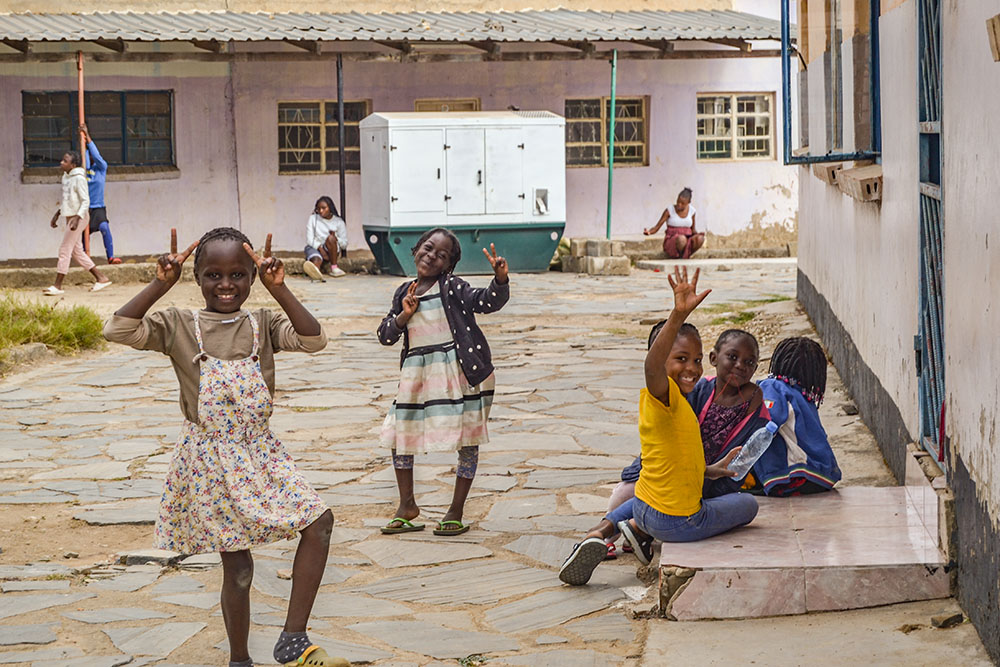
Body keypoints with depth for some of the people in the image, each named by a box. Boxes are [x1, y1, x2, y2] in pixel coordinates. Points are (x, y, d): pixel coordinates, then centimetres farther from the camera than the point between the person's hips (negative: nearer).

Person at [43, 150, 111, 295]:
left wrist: (77, 218, -27)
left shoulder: (79, 179, -15)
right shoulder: (66, 177, 12)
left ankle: (57, 286, -5)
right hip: (70, 217, 10)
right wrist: (57, 214, 20)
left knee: (65, 249, -8)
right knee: (77, 251, 11)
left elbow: (85, 201, -18)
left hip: (78, 217, -10)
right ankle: (101, 278, 16)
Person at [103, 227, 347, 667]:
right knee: (237, 567, 3)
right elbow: (117, 330, -19)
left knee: (319, 520, -9)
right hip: (209, 462, -3)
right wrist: (161, 284, -22)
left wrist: (278, 288, -21)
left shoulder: (263, 325, 0)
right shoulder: (178, 326, -6)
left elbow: (314, 340, -16)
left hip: (259, 455, 3)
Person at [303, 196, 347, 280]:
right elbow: (309, 239, -2)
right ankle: (315, 270, -73)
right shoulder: (313, 219, 7)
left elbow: (344, 244, 4)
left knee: (331, 238, -32)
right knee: (316, 259, -37)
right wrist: (320, 248, -21)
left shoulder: (339, 222, 6)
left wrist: (335, 238, -19)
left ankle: (334, 267, -25)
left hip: (333, 251, 1)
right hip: (315, 248, -1)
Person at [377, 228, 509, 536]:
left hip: (460, 372, -4)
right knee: (400, 434, 7)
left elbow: (487, 302, -17)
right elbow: (385, 335, 9)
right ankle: (407, 505, 23)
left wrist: (500, 278, -36)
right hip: (416, 373, 4)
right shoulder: (404, 293, 9)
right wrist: (404, 315, -9)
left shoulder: (453, 288, -5)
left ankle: (456, 512, 13)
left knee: (467, 441, 1)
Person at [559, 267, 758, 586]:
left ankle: (601, 531, 8)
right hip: (678, 521, -9)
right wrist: (679, 315, -56)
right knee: (747, 503, 15)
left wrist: (714, 470, 17)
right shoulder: (665, 397, -21)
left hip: (648, 507, 9)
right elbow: (652, 365, -45)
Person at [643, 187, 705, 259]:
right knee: (682, 239, -40)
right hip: (671, 244, -4)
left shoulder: (691, 211, 5)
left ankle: (684, 257, -11)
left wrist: (698, 234, -9)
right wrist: (648, 232, -30)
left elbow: (693, 230, 14)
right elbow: (656, 228, -7)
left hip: (687, 243, 4)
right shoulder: (669, 210, -6)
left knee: (700, 238, -30)